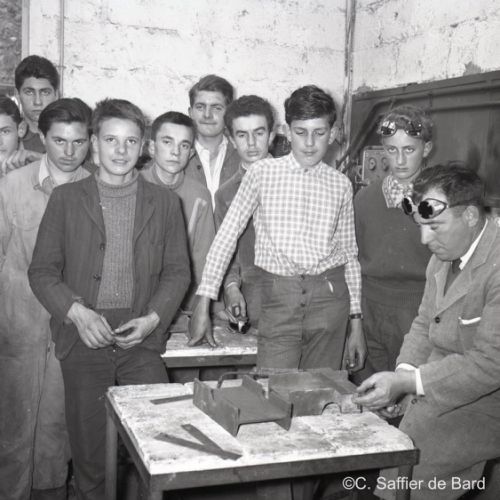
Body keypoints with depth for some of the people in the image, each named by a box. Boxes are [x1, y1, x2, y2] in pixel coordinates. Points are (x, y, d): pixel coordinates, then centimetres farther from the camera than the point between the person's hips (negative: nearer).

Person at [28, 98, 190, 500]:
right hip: (83, 338, 0)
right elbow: (42, 271, 1)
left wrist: (153, 319, -9)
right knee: (88, 445, 8)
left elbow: (177, 271, 6)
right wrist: (77, 312, -14)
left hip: (141, 337, 1)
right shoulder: (65, 199, 3)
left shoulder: (165, 202, 6)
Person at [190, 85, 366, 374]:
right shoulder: (262, 173, 2)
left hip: (330, 296, 2)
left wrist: (356, 322, 13)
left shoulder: (341, 184, 9)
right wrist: (203, 305, -2)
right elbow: (226, 236, 2)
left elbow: (350, 255, 15)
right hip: (279, 298, -2)